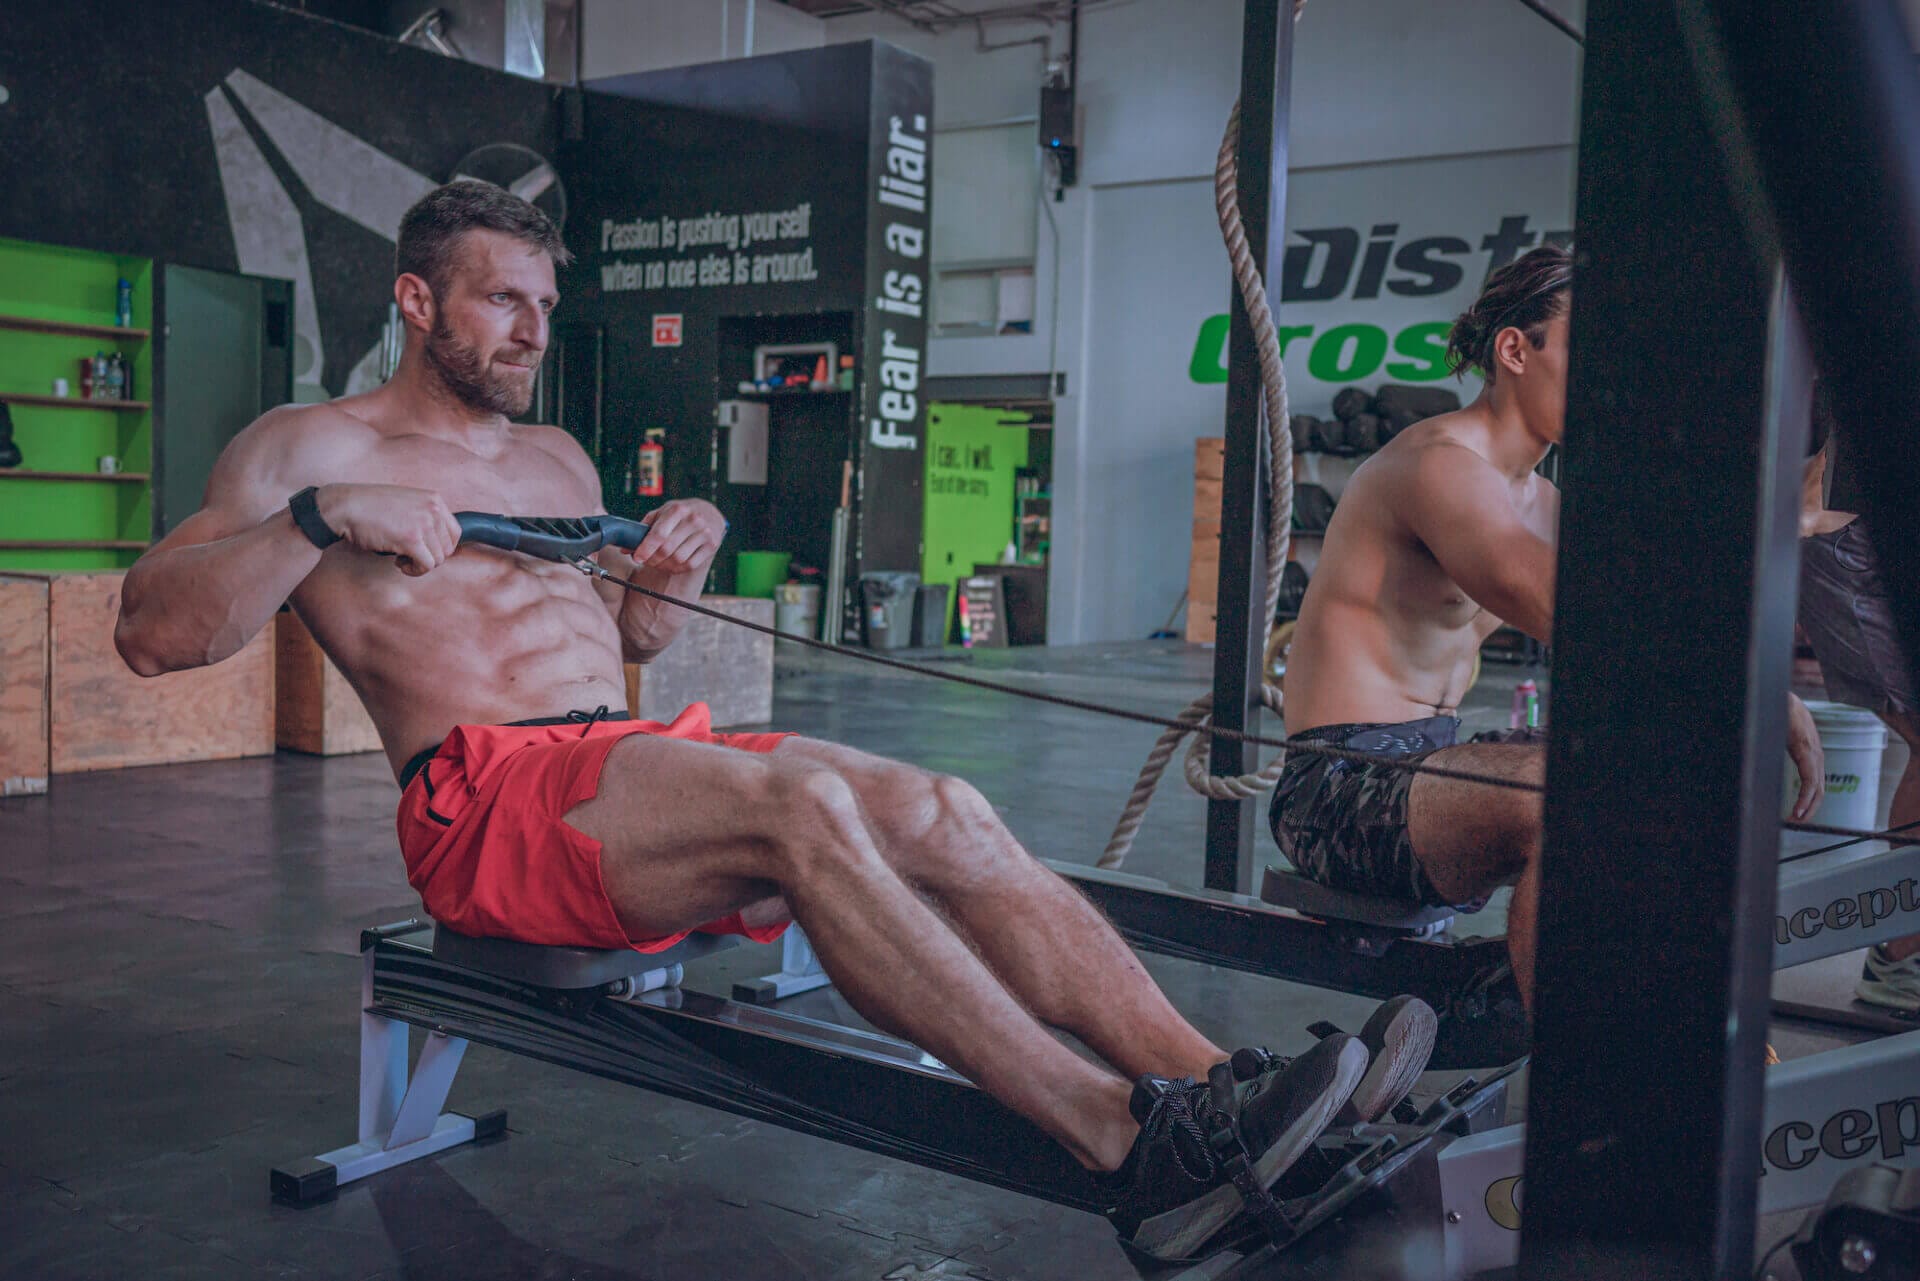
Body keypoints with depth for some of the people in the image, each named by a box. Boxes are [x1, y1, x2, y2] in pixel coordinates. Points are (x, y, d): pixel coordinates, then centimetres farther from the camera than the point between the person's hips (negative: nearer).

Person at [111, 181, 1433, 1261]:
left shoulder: (559, 459, 25)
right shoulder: (309, 447, 6)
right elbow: (153, 632, -6)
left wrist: (678, 569, 10)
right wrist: (322, 518, -20)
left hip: (639, 757, 7)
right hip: (485, 801, -7)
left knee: (943, 812, -17)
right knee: (803, 802, -34)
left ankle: (1215, 1086, -25)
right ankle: (1129, 1143, -38)